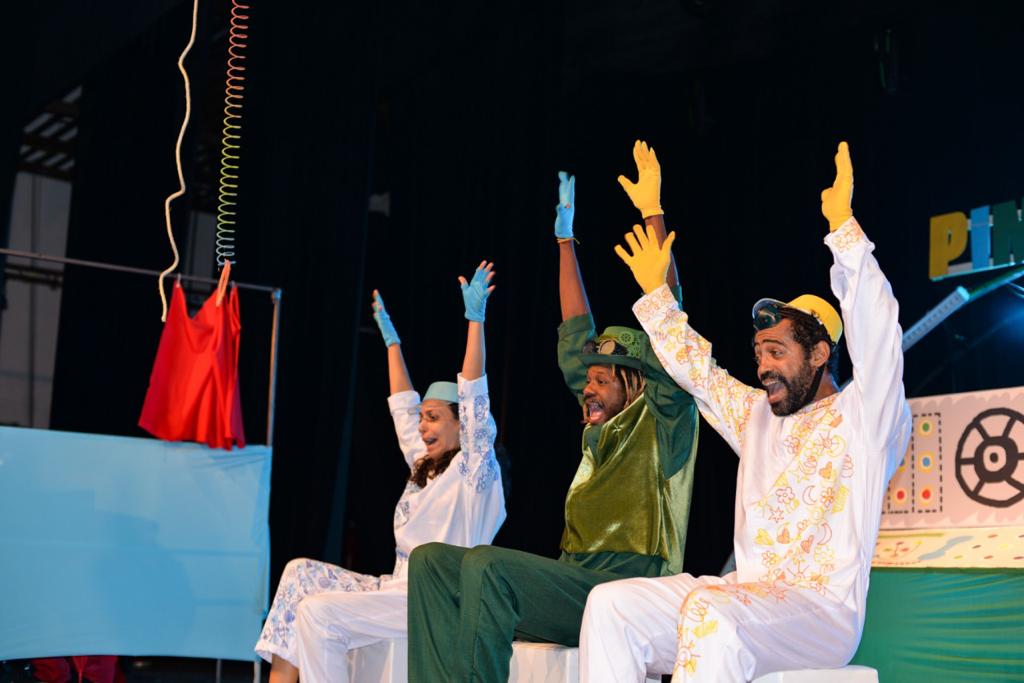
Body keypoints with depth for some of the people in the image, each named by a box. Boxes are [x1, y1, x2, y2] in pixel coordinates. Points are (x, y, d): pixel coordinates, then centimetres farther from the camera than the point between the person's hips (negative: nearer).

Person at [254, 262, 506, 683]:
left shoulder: (472, 470, -3)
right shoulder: (425, 468, 20)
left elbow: (474, 399, -14)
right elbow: (403, 408, 28)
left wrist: (475, 319, -19)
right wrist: (392, 340, 34)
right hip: (400, 588, 9)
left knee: (319, 613, -22)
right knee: (301, 572, -2)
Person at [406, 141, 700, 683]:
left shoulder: (662, 422, 4)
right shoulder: (602, 429, 22)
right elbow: (576, 340, 28)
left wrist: (652, 212, -6)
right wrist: (564, 236, 32)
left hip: (624, 596, -8)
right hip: (573, 586, 8)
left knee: (487, 563, -30)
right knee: (431, 559, -6)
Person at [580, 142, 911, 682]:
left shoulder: (861, 417, 2)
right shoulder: (755, 415, 23)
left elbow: (876, 331, -14)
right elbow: (693, 365, 33)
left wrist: (843, 226, -19)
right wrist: (654, 291, 30)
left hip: (823, 611, -7)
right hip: (745, 593, 7)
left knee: (712, 616, -38)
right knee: (611, 605, -15)